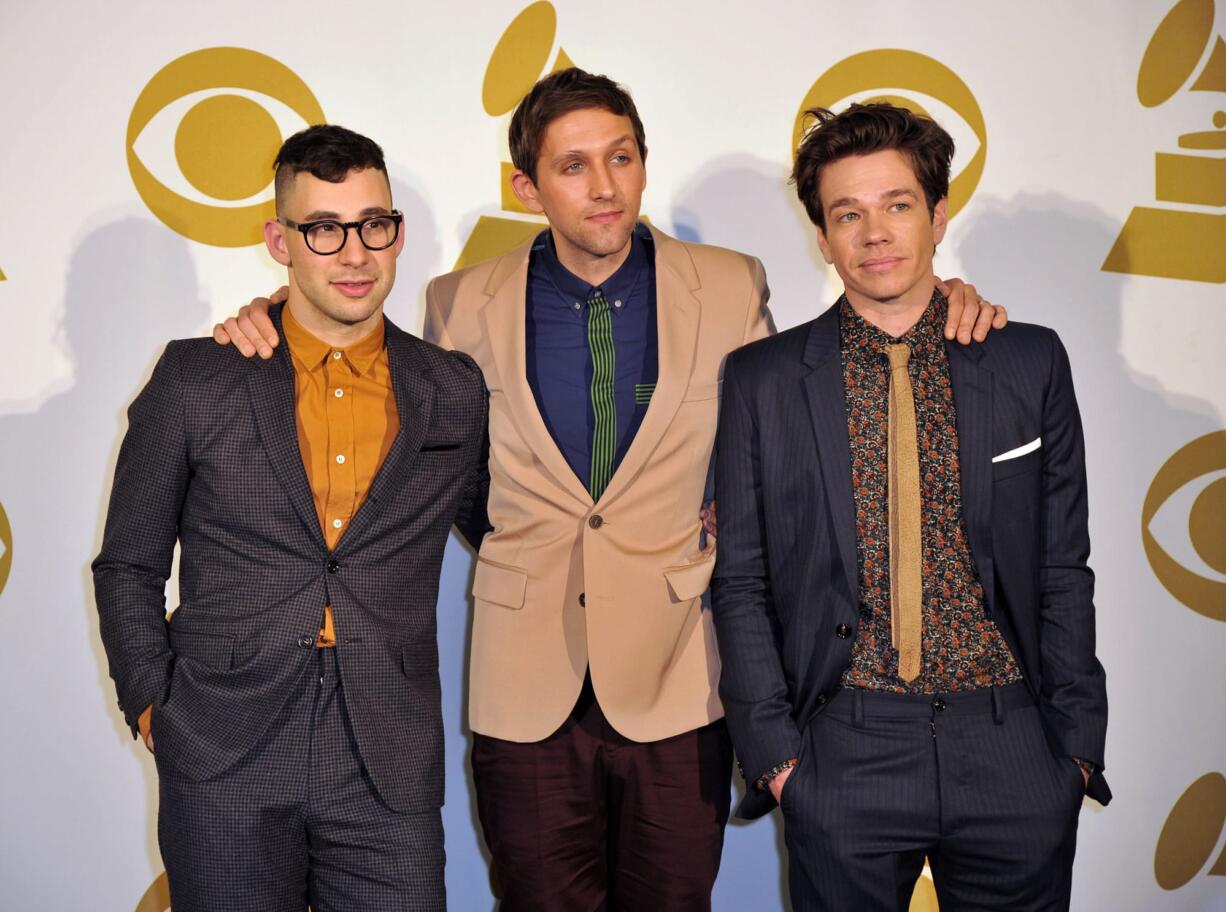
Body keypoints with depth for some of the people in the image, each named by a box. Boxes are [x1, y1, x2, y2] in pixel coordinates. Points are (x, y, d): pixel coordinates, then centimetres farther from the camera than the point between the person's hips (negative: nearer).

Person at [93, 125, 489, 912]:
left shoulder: (456, 391, 4)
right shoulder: (197, 380, 1)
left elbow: (499, 531, 17)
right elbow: (128, 568, 8)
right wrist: (152, 708, 1)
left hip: (388, 777, 1)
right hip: (223, 767, -1)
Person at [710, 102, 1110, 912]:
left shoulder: (1032, 364, 3)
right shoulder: (763, 379, 0)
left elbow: (1064, 569, 6)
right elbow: (740, 584, 1)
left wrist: (1077, 743, 2)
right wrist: (774, 752, -4)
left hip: (1011, 749, 1)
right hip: (845, 754, -1)